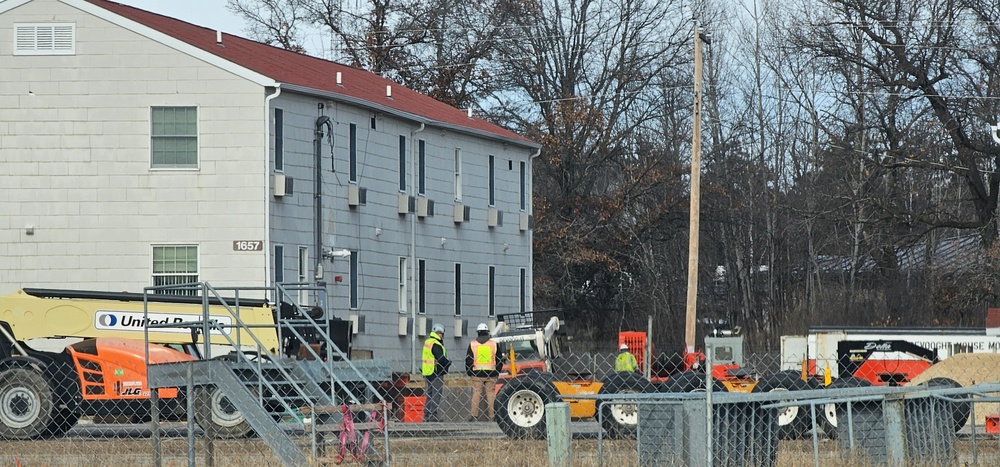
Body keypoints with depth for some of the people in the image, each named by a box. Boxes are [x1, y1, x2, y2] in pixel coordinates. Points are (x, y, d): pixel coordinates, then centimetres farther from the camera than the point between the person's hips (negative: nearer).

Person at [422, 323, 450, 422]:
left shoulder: (427, 342, 13)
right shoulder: (436, 345, -17)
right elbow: (441, 359, -22)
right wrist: (449, 363, -4)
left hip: (427, 372, 9)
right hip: (436, 373, -9)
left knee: (429, 394, 14)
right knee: (436, 394, -6)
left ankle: (426, 415, 16)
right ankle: (433, 415, -8)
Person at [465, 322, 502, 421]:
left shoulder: (472, 344, 2)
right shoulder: (494, 344, 3)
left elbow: (468, 360, 4)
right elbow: (499, 360, 7)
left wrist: (469, 372, 12)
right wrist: (497, 373, 15)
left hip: (477, 374, 0)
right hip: (491, 374, 0)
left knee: (476, 393, 3)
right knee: (491, 393, 3)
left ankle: (474, 415, 0)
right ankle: (492, 415, 1)